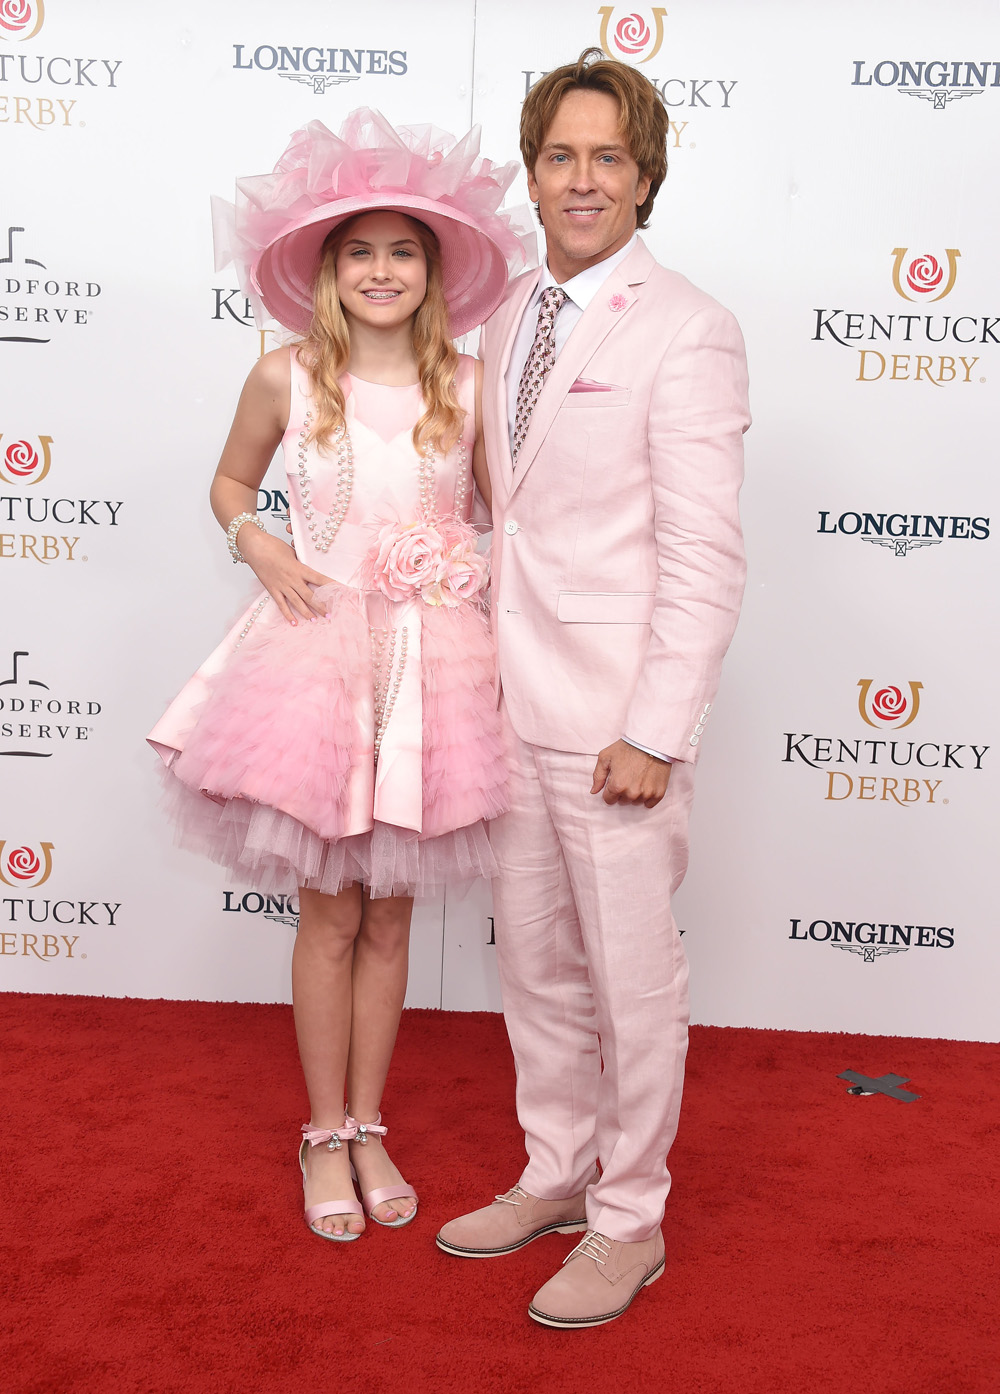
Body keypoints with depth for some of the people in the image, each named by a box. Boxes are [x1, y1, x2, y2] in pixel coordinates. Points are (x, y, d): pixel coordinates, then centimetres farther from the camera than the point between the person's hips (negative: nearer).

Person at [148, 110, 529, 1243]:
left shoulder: (468, 387, 1)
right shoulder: (286, 379, -1)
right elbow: (229, 483, 15)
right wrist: (260, 548, -5)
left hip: (431, 664, 1)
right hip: (319, 653, -1)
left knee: (390, 915, 11)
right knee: (330, 915, 6)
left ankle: (368, 1128, 29)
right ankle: (326, 1136, 26)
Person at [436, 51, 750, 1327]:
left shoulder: (684, 331, -10)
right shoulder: (507, 320, 12)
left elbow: (704, 558, -14)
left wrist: (654, 734, -18)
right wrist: (480, 676, 11)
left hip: (615, 715, -7)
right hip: (512, 702, 7)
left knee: (633, 976, 6)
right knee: (535, 962, 18)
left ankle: (629, 1223, 26)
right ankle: (556, 1178, 37)